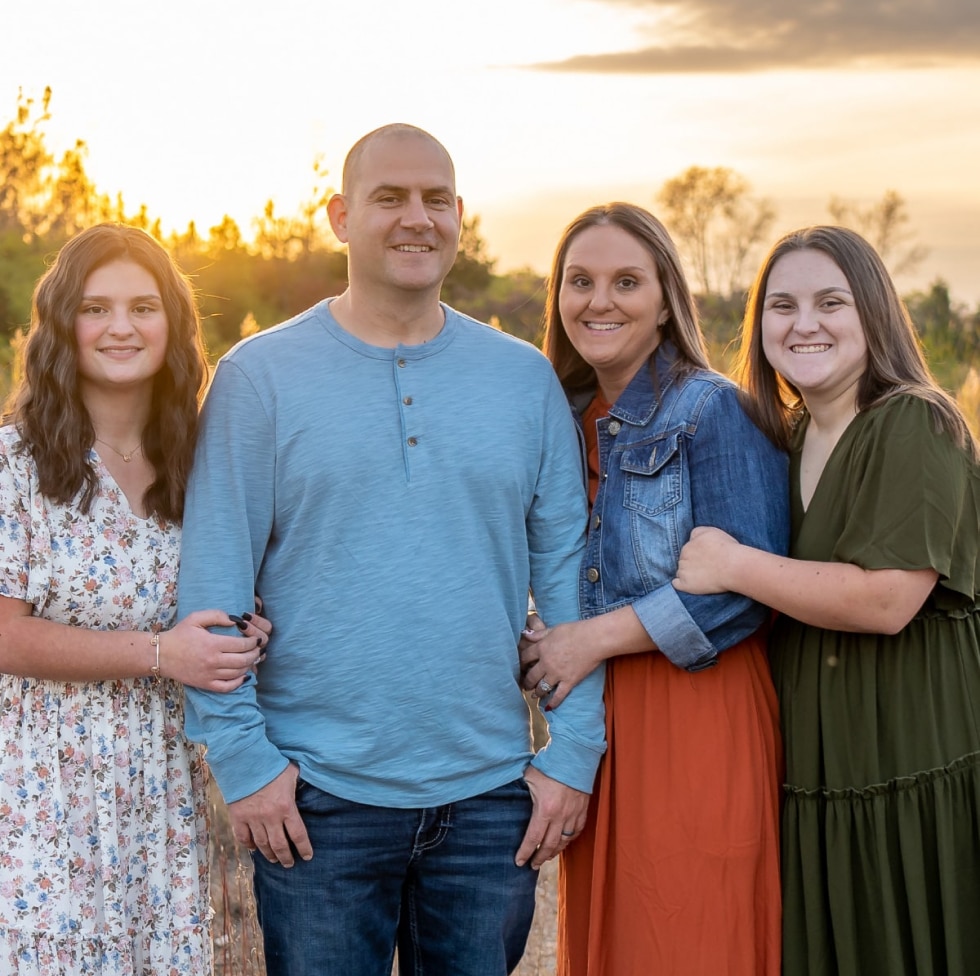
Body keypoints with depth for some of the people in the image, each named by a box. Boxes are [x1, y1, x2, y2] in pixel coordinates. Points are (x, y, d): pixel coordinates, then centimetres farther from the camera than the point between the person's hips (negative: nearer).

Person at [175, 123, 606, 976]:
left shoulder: (526, 378, 4)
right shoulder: (260, 376, -3)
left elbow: (566, 570, 5)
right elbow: (213, 583, -4)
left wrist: (573, 751, 0)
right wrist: (243, 759, -8)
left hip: (491, 793, 2)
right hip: (318, 795, -2)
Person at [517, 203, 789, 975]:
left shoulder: (714, 410, -9)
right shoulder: (566, 418, 11)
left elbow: (747, 583, -17)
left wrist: (594, 637, -17)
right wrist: (547, 648, 1)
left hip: (695, 723, -6)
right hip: (594, 721, 6)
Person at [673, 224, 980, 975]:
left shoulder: (916, 426, -13)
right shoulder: (782, 439, 11)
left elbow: (886, 598, -23)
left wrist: (730, 566, -17)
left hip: (913, 770, -7)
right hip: (810, 768, 7)